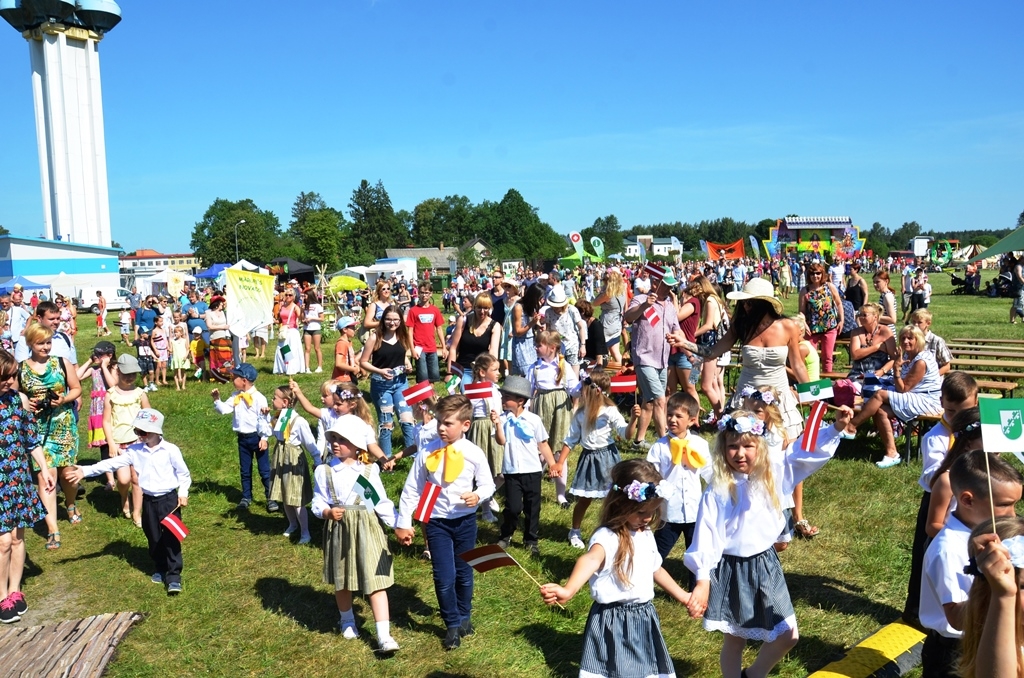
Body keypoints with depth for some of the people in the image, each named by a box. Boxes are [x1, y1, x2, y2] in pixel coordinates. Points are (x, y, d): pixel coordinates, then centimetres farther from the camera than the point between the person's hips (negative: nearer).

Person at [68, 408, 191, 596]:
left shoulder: (170, 450, -10)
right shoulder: (135, 451, 0)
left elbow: (183, 473, -3)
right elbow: (113, 463, -4)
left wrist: (183, 492, -11)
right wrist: (86, 471, -11)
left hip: (169, 499, -5)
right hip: (149, 501, 5)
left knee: (171, 538, -4)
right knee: (153, 538, 14)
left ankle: (173, 576, 1)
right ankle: (160, 569, 32)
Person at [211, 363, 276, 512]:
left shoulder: (258, 398, -14)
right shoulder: (236, 396, 5)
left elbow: (263, 419, -15)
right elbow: (224, 409, 0)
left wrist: (264, 437, -16)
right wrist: (217, 400, -15)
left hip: (256, 437, -6)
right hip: (242, 438, 6)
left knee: (264, 469, 2)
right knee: (245, 470, 16)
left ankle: (271, 498, 10)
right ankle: (246, 497, 28)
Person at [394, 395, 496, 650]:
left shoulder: (473, 454, -10)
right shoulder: (426, 454, -10)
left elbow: (488, 484, 0)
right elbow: (411, 490, -4)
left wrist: (478, 495, -22)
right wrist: (403, 523, -4)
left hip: (465, 520, 1)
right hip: (437, 522, 0)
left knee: (464, 572, 17)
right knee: (444, 577, -1)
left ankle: (464, 616, 42)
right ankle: (452, 625, 23)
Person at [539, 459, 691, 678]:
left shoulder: (646, 535, 5)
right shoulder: (607, 537, -21)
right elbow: (591, 559, -43)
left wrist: (682, 596, 34)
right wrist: (568, 590, -62)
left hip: (644, 618, 8)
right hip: (613, 621, -7)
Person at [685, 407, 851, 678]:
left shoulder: (772, 474, -5)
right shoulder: (717, 491, -15)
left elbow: (805, 452, -2)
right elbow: (706, 537, -16)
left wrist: (836, 428, -14)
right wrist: (703, 581, -18)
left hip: (766, 566, 4)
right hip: (732, 571, -4)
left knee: (787, 635, 11)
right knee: (734, 640, 12)